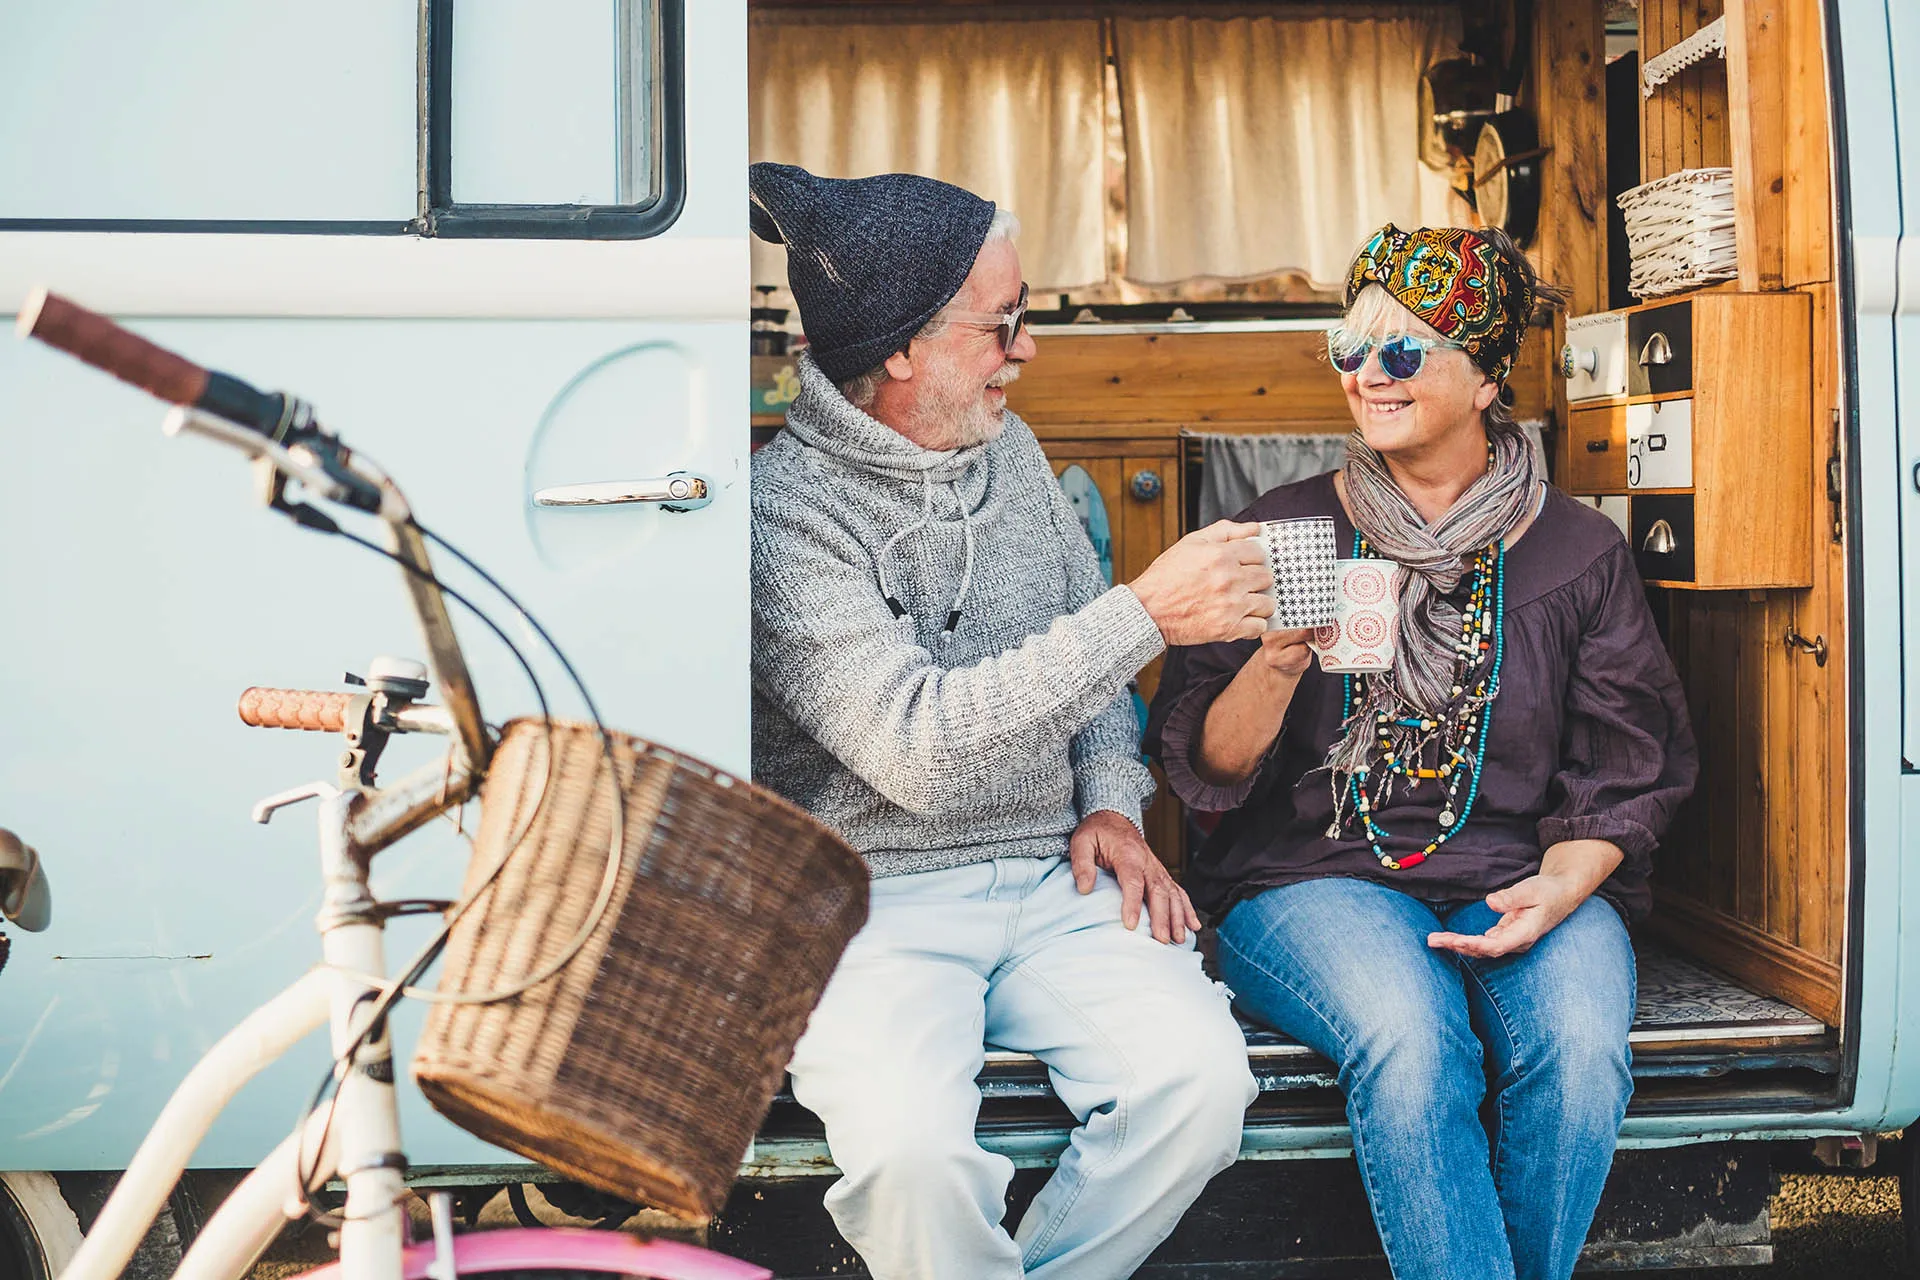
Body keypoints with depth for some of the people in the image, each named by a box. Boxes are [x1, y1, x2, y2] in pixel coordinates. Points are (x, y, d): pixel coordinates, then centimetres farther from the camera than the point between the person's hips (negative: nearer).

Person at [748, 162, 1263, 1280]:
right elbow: (917, 747, -23)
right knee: (911, 1145, -31)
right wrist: (1149, 613, -22)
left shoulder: (1010, 450, 11)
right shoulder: (786, 508, -12)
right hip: (877, 896, -5)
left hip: (1054, 876, 6)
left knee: (1199, 1075, -20)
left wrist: (1111, 801, 5)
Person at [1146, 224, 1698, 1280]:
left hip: (1526, 881, 2)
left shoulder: (1579, 551, 9)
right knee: (1411, 1047, -32)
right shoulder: (1286, 530, 6)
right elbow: (1206, 772, 2)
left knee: (1580, 1049, -28)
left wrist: (1562, 881, -10)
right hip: (1317, 873, -1)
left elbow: (1626, 770, 10)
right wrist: (1276, 665, -18)